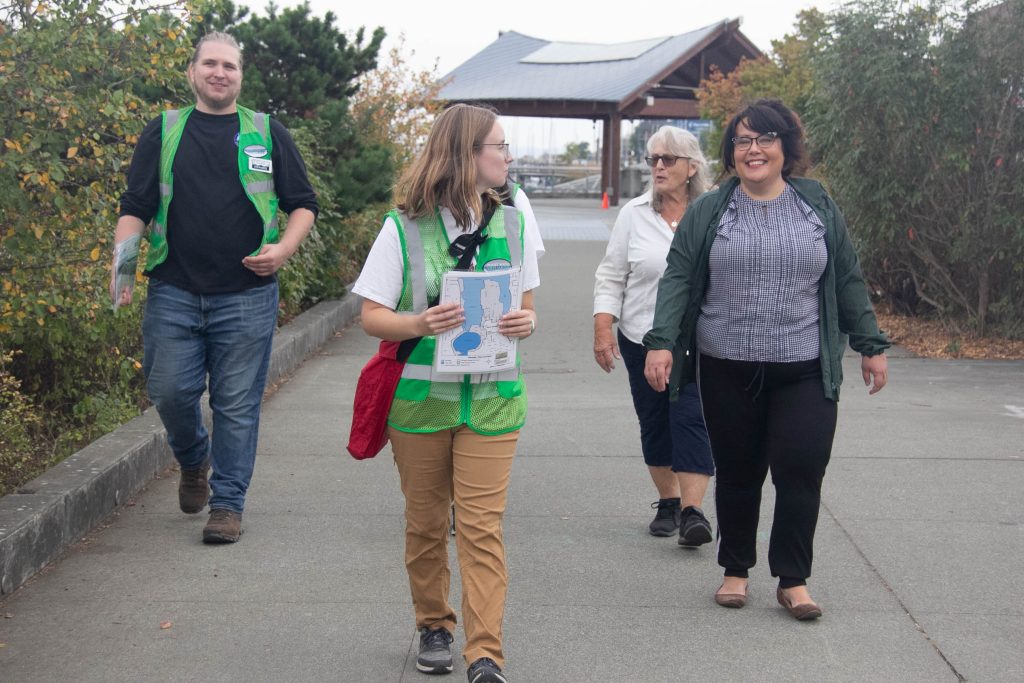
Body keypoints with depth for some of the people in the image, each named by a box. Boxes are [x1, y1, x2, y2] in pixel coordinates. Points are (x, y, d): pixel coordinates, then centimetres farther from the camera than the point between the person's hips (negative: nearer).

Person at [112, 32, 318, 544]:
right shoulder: (163, 132, 10)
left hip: (246, 297, -1)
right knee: (169, 392, 1)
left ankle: (228, 504, 12)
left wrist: (284, 248, -8)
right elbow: (135, 207, 7)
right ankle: (193, 461, 33)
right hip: (173, 293, 1)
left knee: (237, 404, 1)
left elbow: (303, 203, 11)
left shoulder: (267, 134, 8)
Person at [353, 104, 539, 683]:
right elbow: (372, 316, -4)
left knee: (483, 526, -5)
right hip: (420, 398, -1)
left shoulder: (513, 224, 5)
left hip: (492, 400, 1)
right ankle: (435, 627, 31)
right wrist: (417, 324, -24)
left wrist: (526, 324, -12)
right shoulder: (404, 228, -5)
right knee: (426, 522, 12)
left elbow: (526, 306, 12)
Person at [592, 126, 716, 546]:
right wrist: (602, 327, -4)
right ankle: (668, 502, 23)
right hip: (642, 339, 2)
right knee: (654, 424, 9)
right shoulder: (634, 214, 2)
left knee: (692, 420, -11)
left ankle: (692, 510, -10)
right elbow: (611, 276, 5)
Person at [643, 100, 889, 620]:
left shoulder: (819, 207, 8)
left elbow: (848, 281, 12)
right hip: (727, 369, 0)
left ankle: (793, 581, 8)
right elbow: (677, 279, 0)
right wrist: (661, 342, -11)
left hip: (804, 371, 0)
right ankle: (735, 571, 25)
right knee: (737, 473, 8)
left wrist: (870, 345, 12)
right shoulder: (708, 211, 4)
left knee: (801, 471, -6)